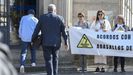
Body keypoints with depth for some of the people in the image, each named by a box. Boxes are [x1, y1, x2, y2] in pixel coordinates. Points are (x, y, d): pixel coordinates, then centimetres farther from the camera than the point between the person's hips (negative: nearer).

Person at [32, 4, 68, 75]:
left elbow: (37, 30, 0)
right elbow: (63, 31, 2)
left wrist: (33, 40, 9)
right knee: (55, 60, 16)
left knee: (48, 60, 0)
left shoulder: (42, 17, -1)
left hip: (46, 43, -1)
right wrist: (65, 42, 8)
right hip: (56, 43, 2)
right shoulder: (59, 18, 0)